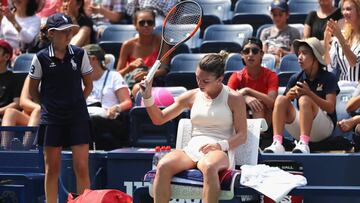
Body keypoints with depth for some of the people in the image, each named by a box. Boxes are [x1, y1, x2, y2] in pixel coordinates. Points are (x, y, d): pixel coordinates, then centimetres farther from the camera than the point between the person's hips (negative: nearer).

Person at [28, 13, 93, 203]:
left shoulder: (79, 54, -1)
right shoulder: (41, 58, -4)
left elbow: (88, 85, 11)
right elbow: (33, 90, 7)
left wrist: (76, 103, 7)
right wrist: (48, 105, 7)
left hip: (78, 118, 1)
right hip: (51, 120, 0)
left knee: (82, 168, -4)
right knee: (52, 168, 5)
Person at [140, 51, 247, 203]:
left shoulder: (234, 99, 6)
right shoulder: (192, 96, 16)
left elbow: (242, 135, 1)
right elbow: (159, 119, 19)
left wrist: (221, 145, -17)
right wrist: (147, 97, 2)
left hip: (220, 152, -4)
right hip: (192, 149, 4)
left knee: (209, 166, -42)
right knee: (163, 166, -30)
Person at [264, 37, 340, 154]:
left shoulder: (328, 78, -1)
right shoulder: (295, 79, 10)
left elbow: (330, 108, -11)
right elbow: (282, 105, 4)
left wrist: (309, 93, -23)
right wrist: (289, 96, -19)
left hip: (325, 125, -4)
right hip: (298, 131, 4)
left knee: (304, 99, -29)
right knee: (280, 99, -18)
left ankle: (303, 144, -43)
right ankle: (277, 143, -36)